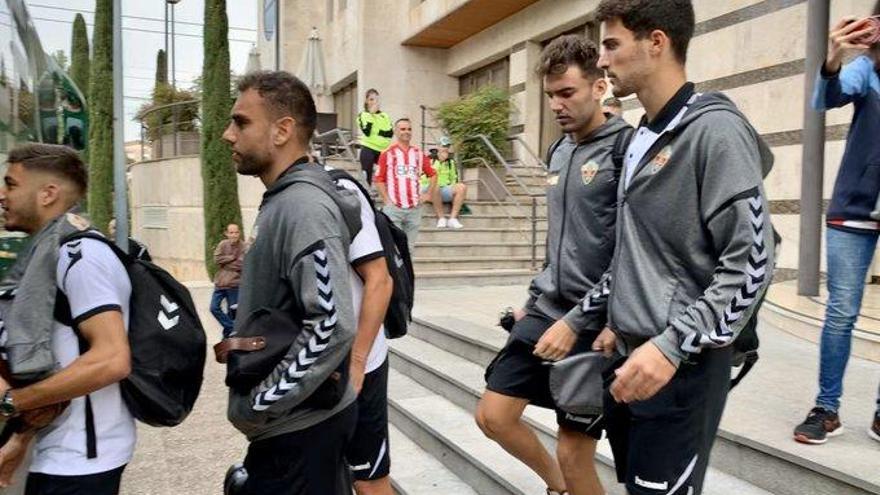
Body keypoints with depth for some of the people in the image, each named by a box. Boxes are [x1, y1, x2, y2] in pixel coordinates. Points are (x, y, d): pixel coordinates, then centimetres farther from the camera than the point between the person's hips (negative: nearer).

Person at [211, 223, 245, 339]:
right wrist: (232, 258, -13)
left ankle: (228, 333, 22)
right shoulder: (223, 244, 2)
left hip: (234, 284, -3)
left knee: (232, 311, 6)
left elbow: (241, 265, -16)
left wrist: (225, 262, -10)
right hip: (220, 282, 3)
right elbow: (217, 259, -9)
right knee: (214, 308, -2)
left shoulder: (244, 247, -7)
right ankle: (232, 328, 7)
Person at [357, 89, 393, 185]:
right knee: (367, 178, -2)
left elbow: (390, 133, 3)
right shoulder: (363, 115, 3)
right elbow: (366, 131, -13)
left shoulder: (385, 116, 14)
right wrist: (371, 114, -11)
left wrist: (377, 132, -11)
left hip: (383, 150, 4)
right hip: (368, 149, -3)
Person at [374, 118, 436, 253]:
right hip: (394, 207, -3)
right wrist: (387, 200, -8)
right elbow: (379, 179, -1)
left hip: (414, 208, 4)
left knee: (409, 247, 10)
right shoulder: (388, 153, 1)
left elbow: (432, 175, 18)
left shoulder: (419, 153, 11)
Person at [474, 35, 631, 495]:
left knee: (574, 452, 2)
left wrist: (577, 322, -18)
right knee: (493, 416, 8)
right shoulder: (559, 151, 11)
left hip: (591, 324, -7)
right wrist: (535, 297, 17)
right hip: (545, 309, 7)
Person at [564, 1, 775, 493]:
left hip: (682, 368, -8)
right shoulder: (642, 137, 12)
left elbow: (752, 262, -18)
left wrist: (672, 345, -24)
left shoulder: (716, 129, -13)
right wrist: (581, 317, 16)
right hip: (627, 356, 8)